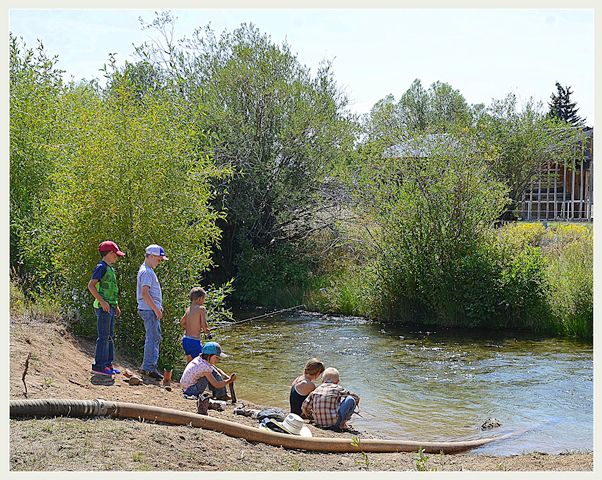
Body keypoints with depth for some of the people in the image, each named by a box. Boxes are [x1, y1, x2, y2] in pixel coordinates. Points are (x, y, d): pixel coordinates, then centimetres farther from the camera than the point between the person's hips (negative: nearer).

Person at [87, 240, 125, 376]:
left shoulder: (110, 268, 18)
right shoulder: (101, 267, -11)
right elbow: (91, 285, -19)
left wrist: (116, 306, 22)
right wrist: (102, 302, -23)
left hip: (110, 307, 10)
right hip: (103, 307, -10)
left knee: (109, 336, 13)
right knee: (103, 337, -8)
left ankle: (108, 364, 18)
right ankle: (98, 366, -5)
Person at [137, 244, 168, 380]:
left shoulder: (148, 270, 18)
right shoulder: (146, 272, -15)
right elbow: (144, 293, -24)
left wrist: (158, 307, 21)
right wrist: (156, 309, -21)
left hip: (152, 309, 11)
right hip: (149, 310, -11)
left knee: (156, 337, 15)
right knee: (153, 338, -9)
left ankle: (148, 367, 19)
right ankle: (149, 367, -8)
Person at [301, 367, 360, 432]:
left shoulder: (315, 391, 9)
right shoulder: (338, 389, 3)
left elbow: (304, 407, 7)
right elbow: (356, 398, 13)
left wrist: (311, 416, 28)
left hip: (320, 424, 5)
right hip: (334, 422, -5)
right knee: (350, 400, 7)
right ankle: (341, 423, 1)